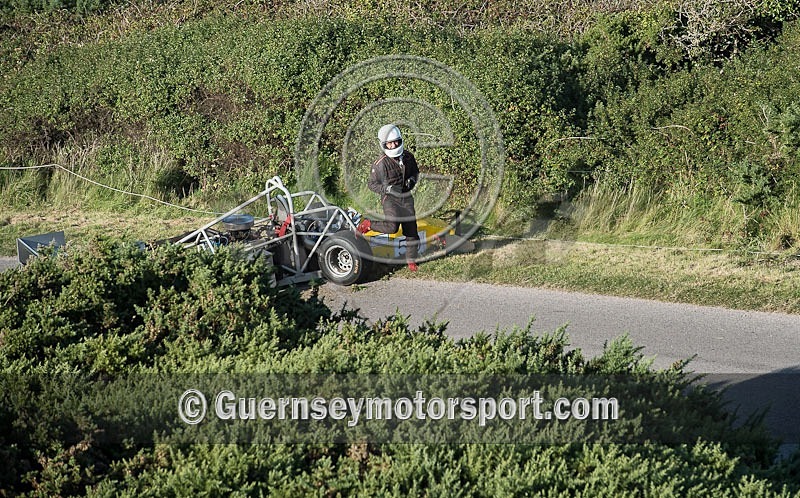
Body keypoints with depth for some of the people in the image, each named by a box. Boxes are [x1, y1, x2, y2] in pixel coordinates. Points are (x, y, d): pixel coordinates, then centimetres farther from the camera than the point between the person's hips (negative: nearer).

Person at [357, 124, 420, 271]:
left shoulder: (408, 157, 3)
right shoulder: (380, 164, -13)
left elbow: (415, 172, 21)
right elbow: (371, 184, -5)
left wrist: (412, 180, -2)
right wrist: (386, 188, -21)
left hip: (406, 197, 5)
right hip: (390, 198, -5)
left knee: (411, 231, 7)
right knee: (392, 226, -28)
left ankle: (411, 261, 25)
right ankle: (367, 224, -2)